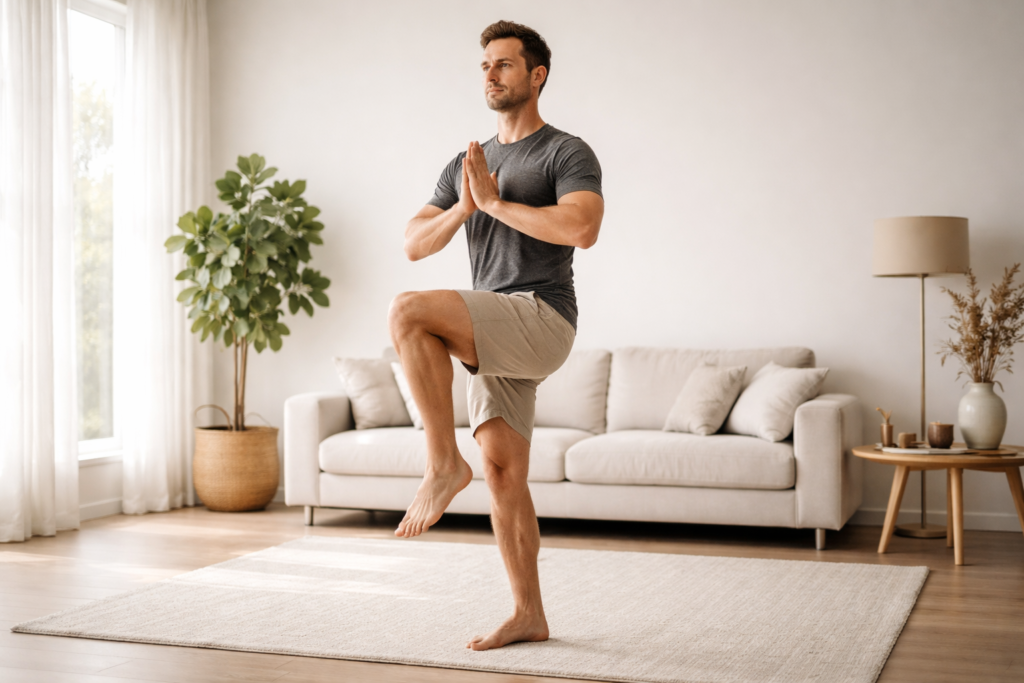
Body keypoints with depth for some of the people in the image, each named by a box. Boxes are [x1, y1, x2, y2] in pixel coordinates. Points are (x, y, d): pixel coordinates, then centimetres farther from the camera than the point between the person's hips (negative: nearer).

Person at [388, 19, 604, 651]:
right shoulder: (466, 165, 21)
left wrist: (494, 200, -13)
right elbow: (415, 244, 14)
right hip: (495, 337, 8)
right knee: (503, 473, 5)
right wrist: (463, 208, -6)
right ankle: (529, 616, 14)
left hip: (540, 319, -7)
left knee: (409, 312, -27)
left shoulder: (567, 153, -1)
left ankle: (444, 463, -17)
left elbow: (582, 228, -21)